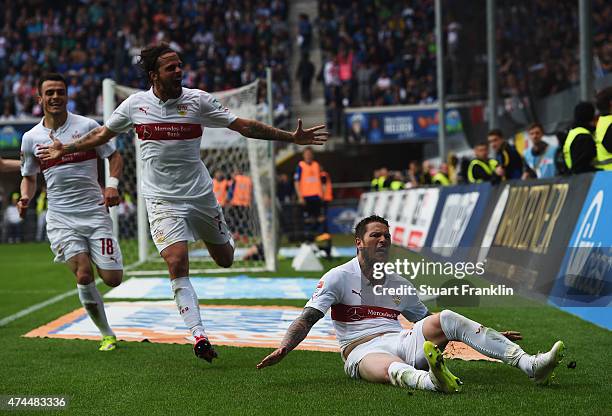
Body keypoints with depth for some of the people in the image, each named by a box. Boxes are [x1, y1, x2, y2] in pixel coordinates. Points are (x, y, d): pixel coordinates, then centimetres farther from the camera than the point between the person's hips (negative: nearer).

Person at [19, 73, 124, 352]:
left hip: (95, 212, 0)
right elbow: (29, 176, 18)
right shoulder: (31, 138, 6)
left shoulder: (87, 126, -1)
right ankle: (107, 335, -1)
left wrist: (112, 184, -12)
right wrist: (25, 198, -2)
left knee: (112, 279, -7)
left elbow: (114, 156, 7)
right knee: (83, 275, -17)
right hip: (61, 218, 0)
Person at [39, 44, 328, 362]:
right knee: (177, 264, -17)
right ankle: (199, 335, -16)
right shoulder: (135, 104, -4)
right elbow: (102, 134, 13)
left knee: (225, 259, 11)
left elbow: (243, 126, -3)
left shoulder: (198, 100, -7)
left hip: (199, 193, 1)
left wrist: (291, 137, -7)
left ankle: (222, 238, 50)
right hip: (162, 199, -1)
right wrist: (65, 149, 16)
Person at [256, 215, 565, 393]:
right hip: (362, 350, -5)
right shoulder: (339, 277, 8)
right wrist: (283, 348, -22)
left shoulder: (398, 283, 23)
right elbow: (308, 318, -2)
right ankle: (431, 381, -77)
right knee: (389, 368, -40)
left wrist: (492, 337, 23)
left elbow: (429, 321, 28)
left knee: (447, 318, -18)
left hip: (401, 342, 5)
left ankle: (529, 365, -30)